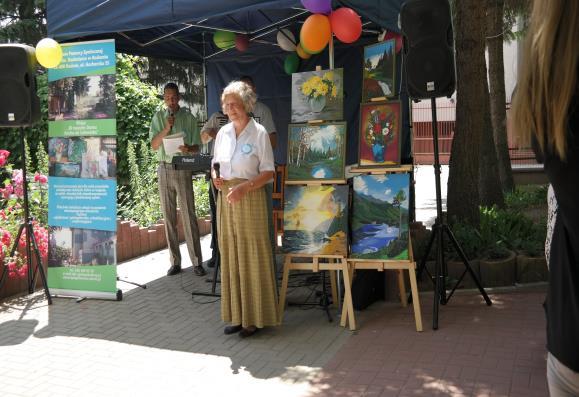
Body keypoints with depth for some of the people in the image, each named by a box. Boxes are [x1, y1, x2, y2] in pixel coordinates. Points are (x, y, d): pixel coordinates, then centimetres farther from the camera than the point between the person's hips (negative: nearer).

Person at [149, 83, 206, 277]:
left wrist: (188, 149, -18)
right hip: (164, 169, 2)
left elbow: (197, 146, 5)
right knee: (168, 217, 5)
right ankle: (175, 261, 13)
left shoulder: (189, 118, 4)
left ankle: (196, 262, -2)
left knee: (189, 215, -7)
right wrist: (167, 127, -13)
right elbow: (154, 145, 0)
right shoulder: (158, 117, 9)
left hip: (183, 169, -2)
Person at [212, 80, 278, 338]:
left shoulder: (258, 133, -5)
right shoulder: (223, 132, 10)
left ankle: (255, 317, 9)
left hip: (250, 198, -5)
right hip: (225, 199, 6)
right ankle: (236, 315, 18)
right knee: (229, 256, 8)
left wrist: (244, 187, -20)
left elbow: (268, 172, -7)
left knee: (252, 256, -1)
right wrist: (215, 178, -3)